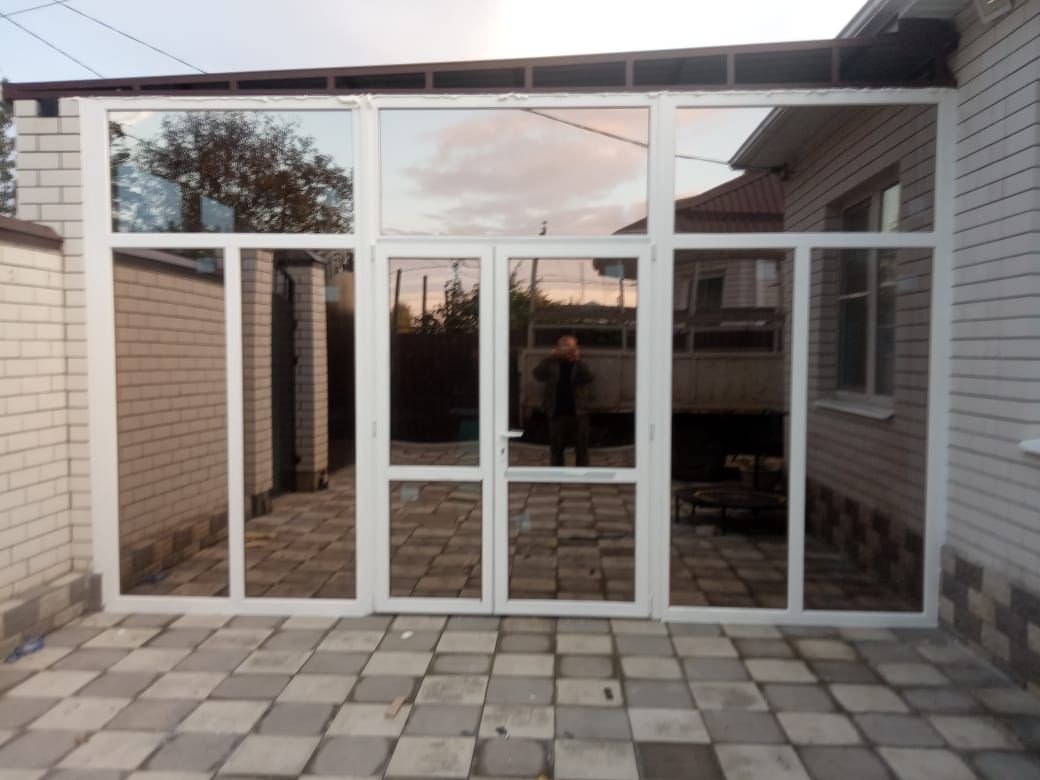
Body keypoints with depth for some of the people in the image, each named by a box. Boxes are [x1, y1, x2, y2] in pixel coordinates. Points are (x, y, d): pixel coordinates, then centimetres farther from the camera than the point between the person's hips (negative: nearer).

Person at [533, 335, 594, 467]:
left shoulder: (580, 365, 4)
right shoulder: (553, 365, 4)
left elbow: (589, 378, -14)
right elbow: (538, 375, -11)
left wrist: (578, 360, -22)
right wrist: (550, 358, -19)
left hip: (578, 413, 0)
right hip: (557, 413, 0)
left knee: (581, 448, 4)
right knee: (556, 449, 8)